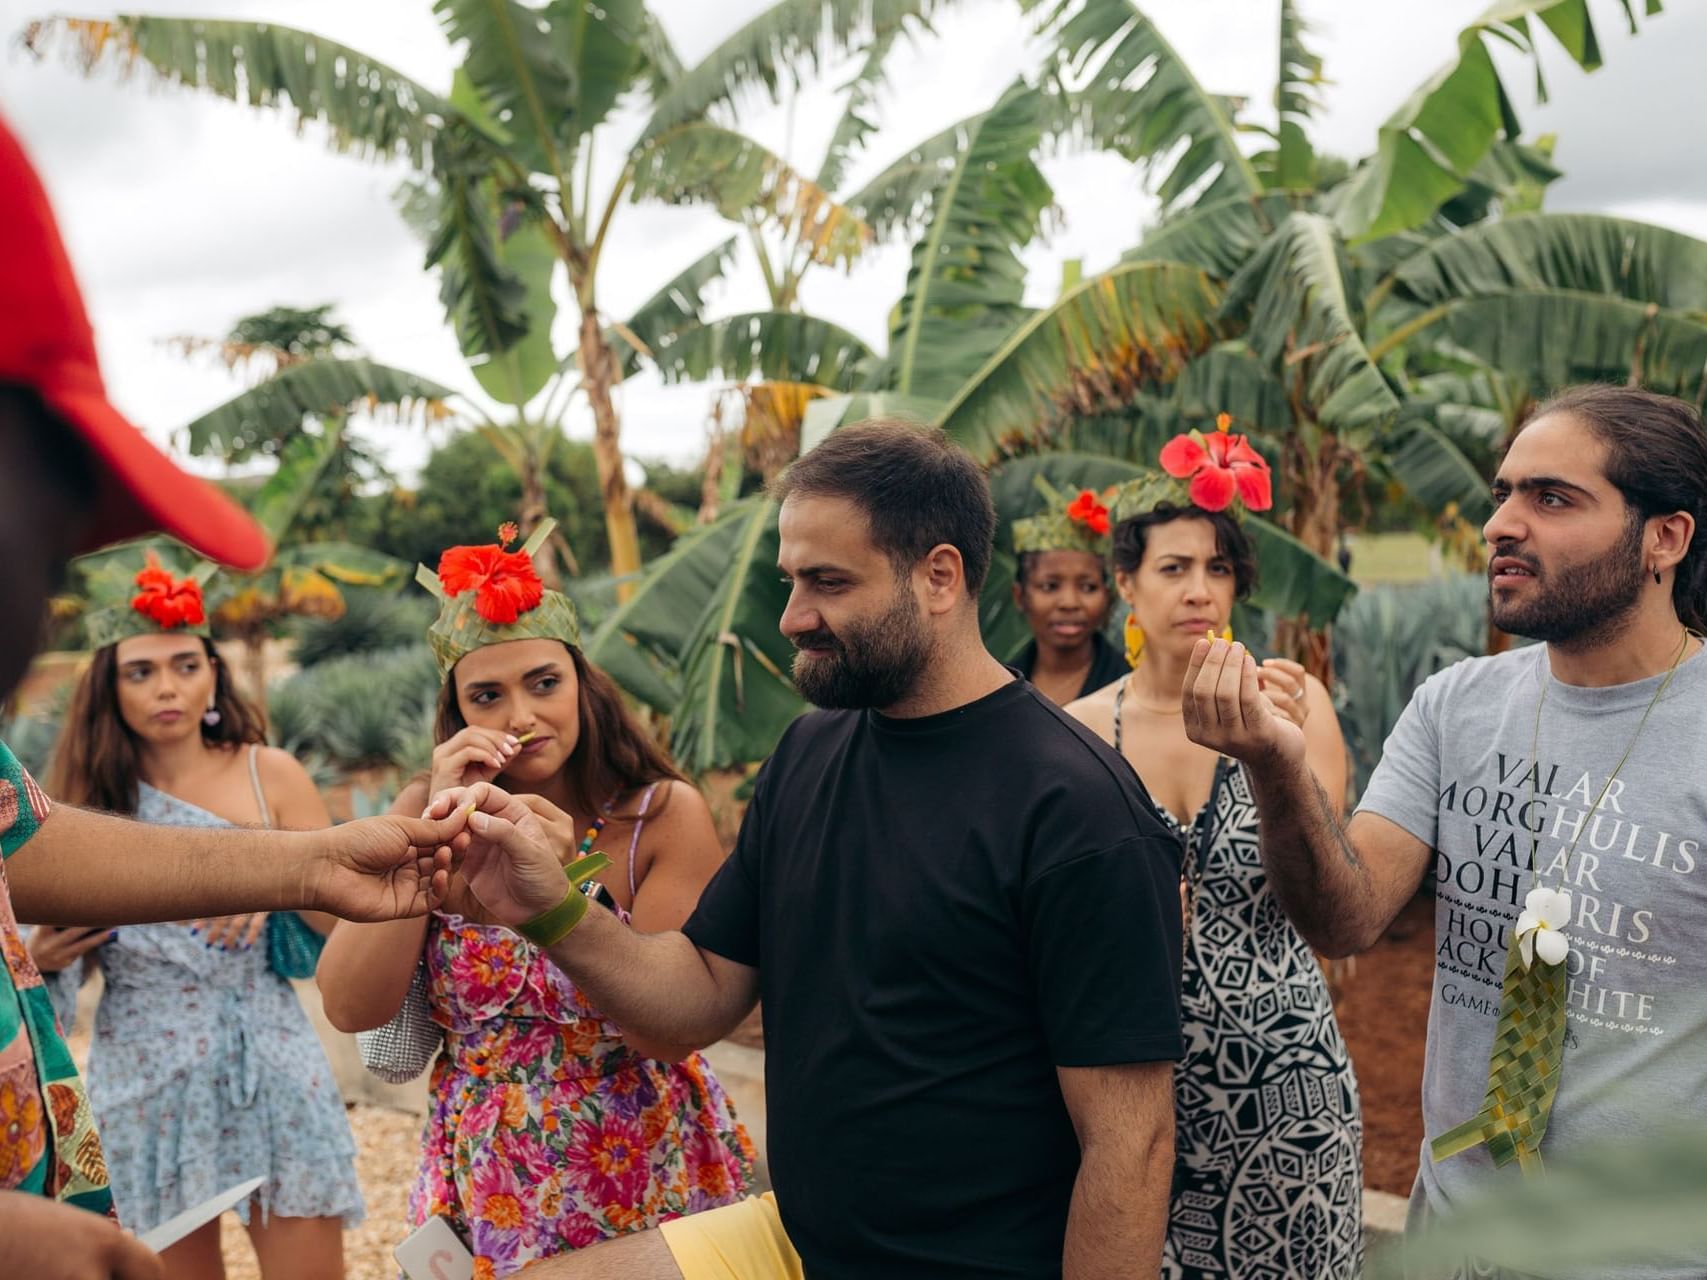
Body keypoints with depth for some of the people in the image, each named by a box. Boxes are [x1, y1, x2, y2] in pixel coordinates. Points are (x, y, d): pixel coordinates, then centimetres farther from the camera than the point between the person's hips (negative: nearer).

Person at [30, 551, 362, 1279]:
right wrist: (45, 957, -17)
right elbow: (53, 940, 5)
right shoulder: (84, 800, 0)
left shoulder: (268, 774, -2)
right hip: (144, 1079, 1)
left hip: (269, 1068, -1)